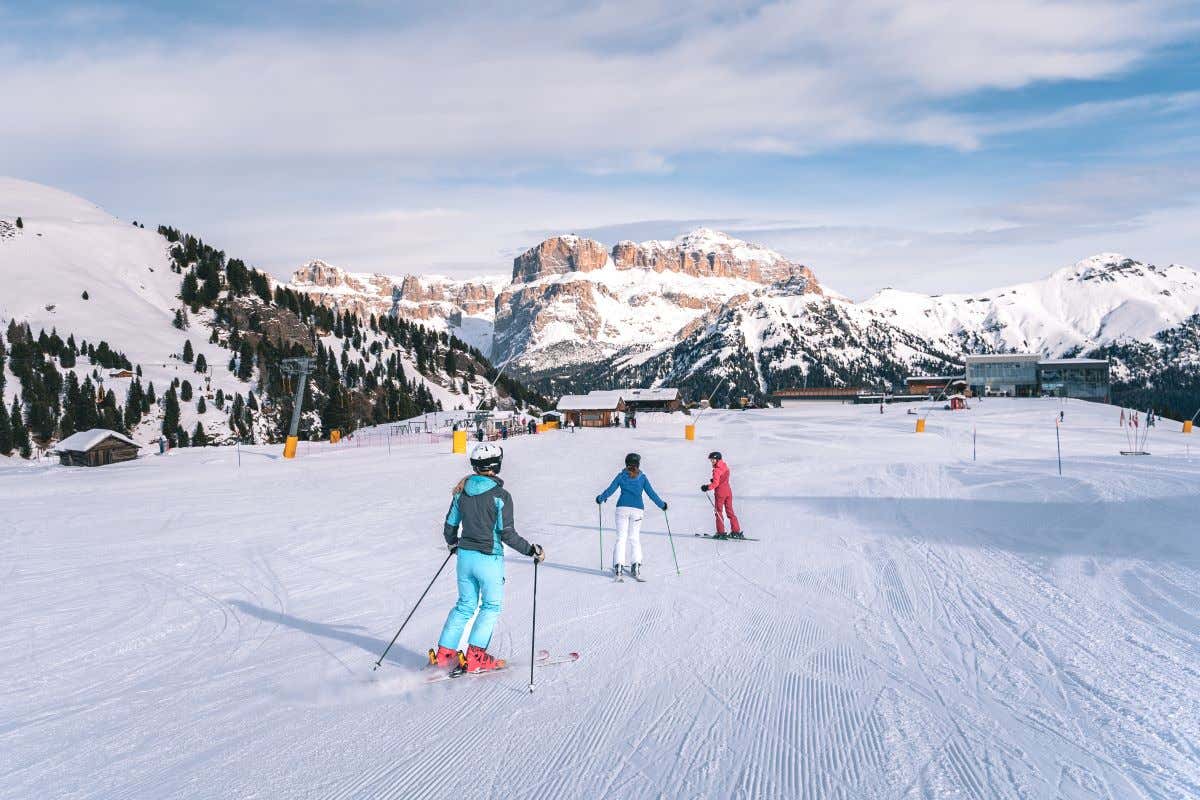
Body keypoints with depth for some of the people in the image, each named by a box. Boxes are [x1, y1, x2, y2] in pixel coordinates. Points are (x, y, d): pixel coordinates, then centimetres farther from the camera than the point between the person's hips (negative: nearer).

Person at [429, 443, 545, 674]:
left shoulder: (462, 492, 2)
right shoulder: (501, 495, -14)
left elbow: (450, 526, 9)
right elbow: (507, 534, -15)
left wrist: (453, 544, 30)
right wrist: (532, 550, -4)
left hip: (465, 555, 5)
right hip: (489, 559, -5)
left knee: (465, 605, 18)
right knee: (491, 606, 10)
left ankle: (443, 652, 16)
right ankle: (475, 657, 3)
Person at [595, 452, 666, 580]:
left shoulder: (621, 475, 6)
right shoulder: (642, 477, 7)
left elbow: (610, 490, 5)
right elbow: (651, 493, 6)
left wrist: (600, 498, 23)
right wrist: (662, 504, 20)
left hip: (622, 508, -1)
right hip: (637, 509, 1)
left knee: (621, 538, 2)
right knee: (635, 538, 11)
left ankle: (618, 565, -9)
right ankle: (636, 564, -2)